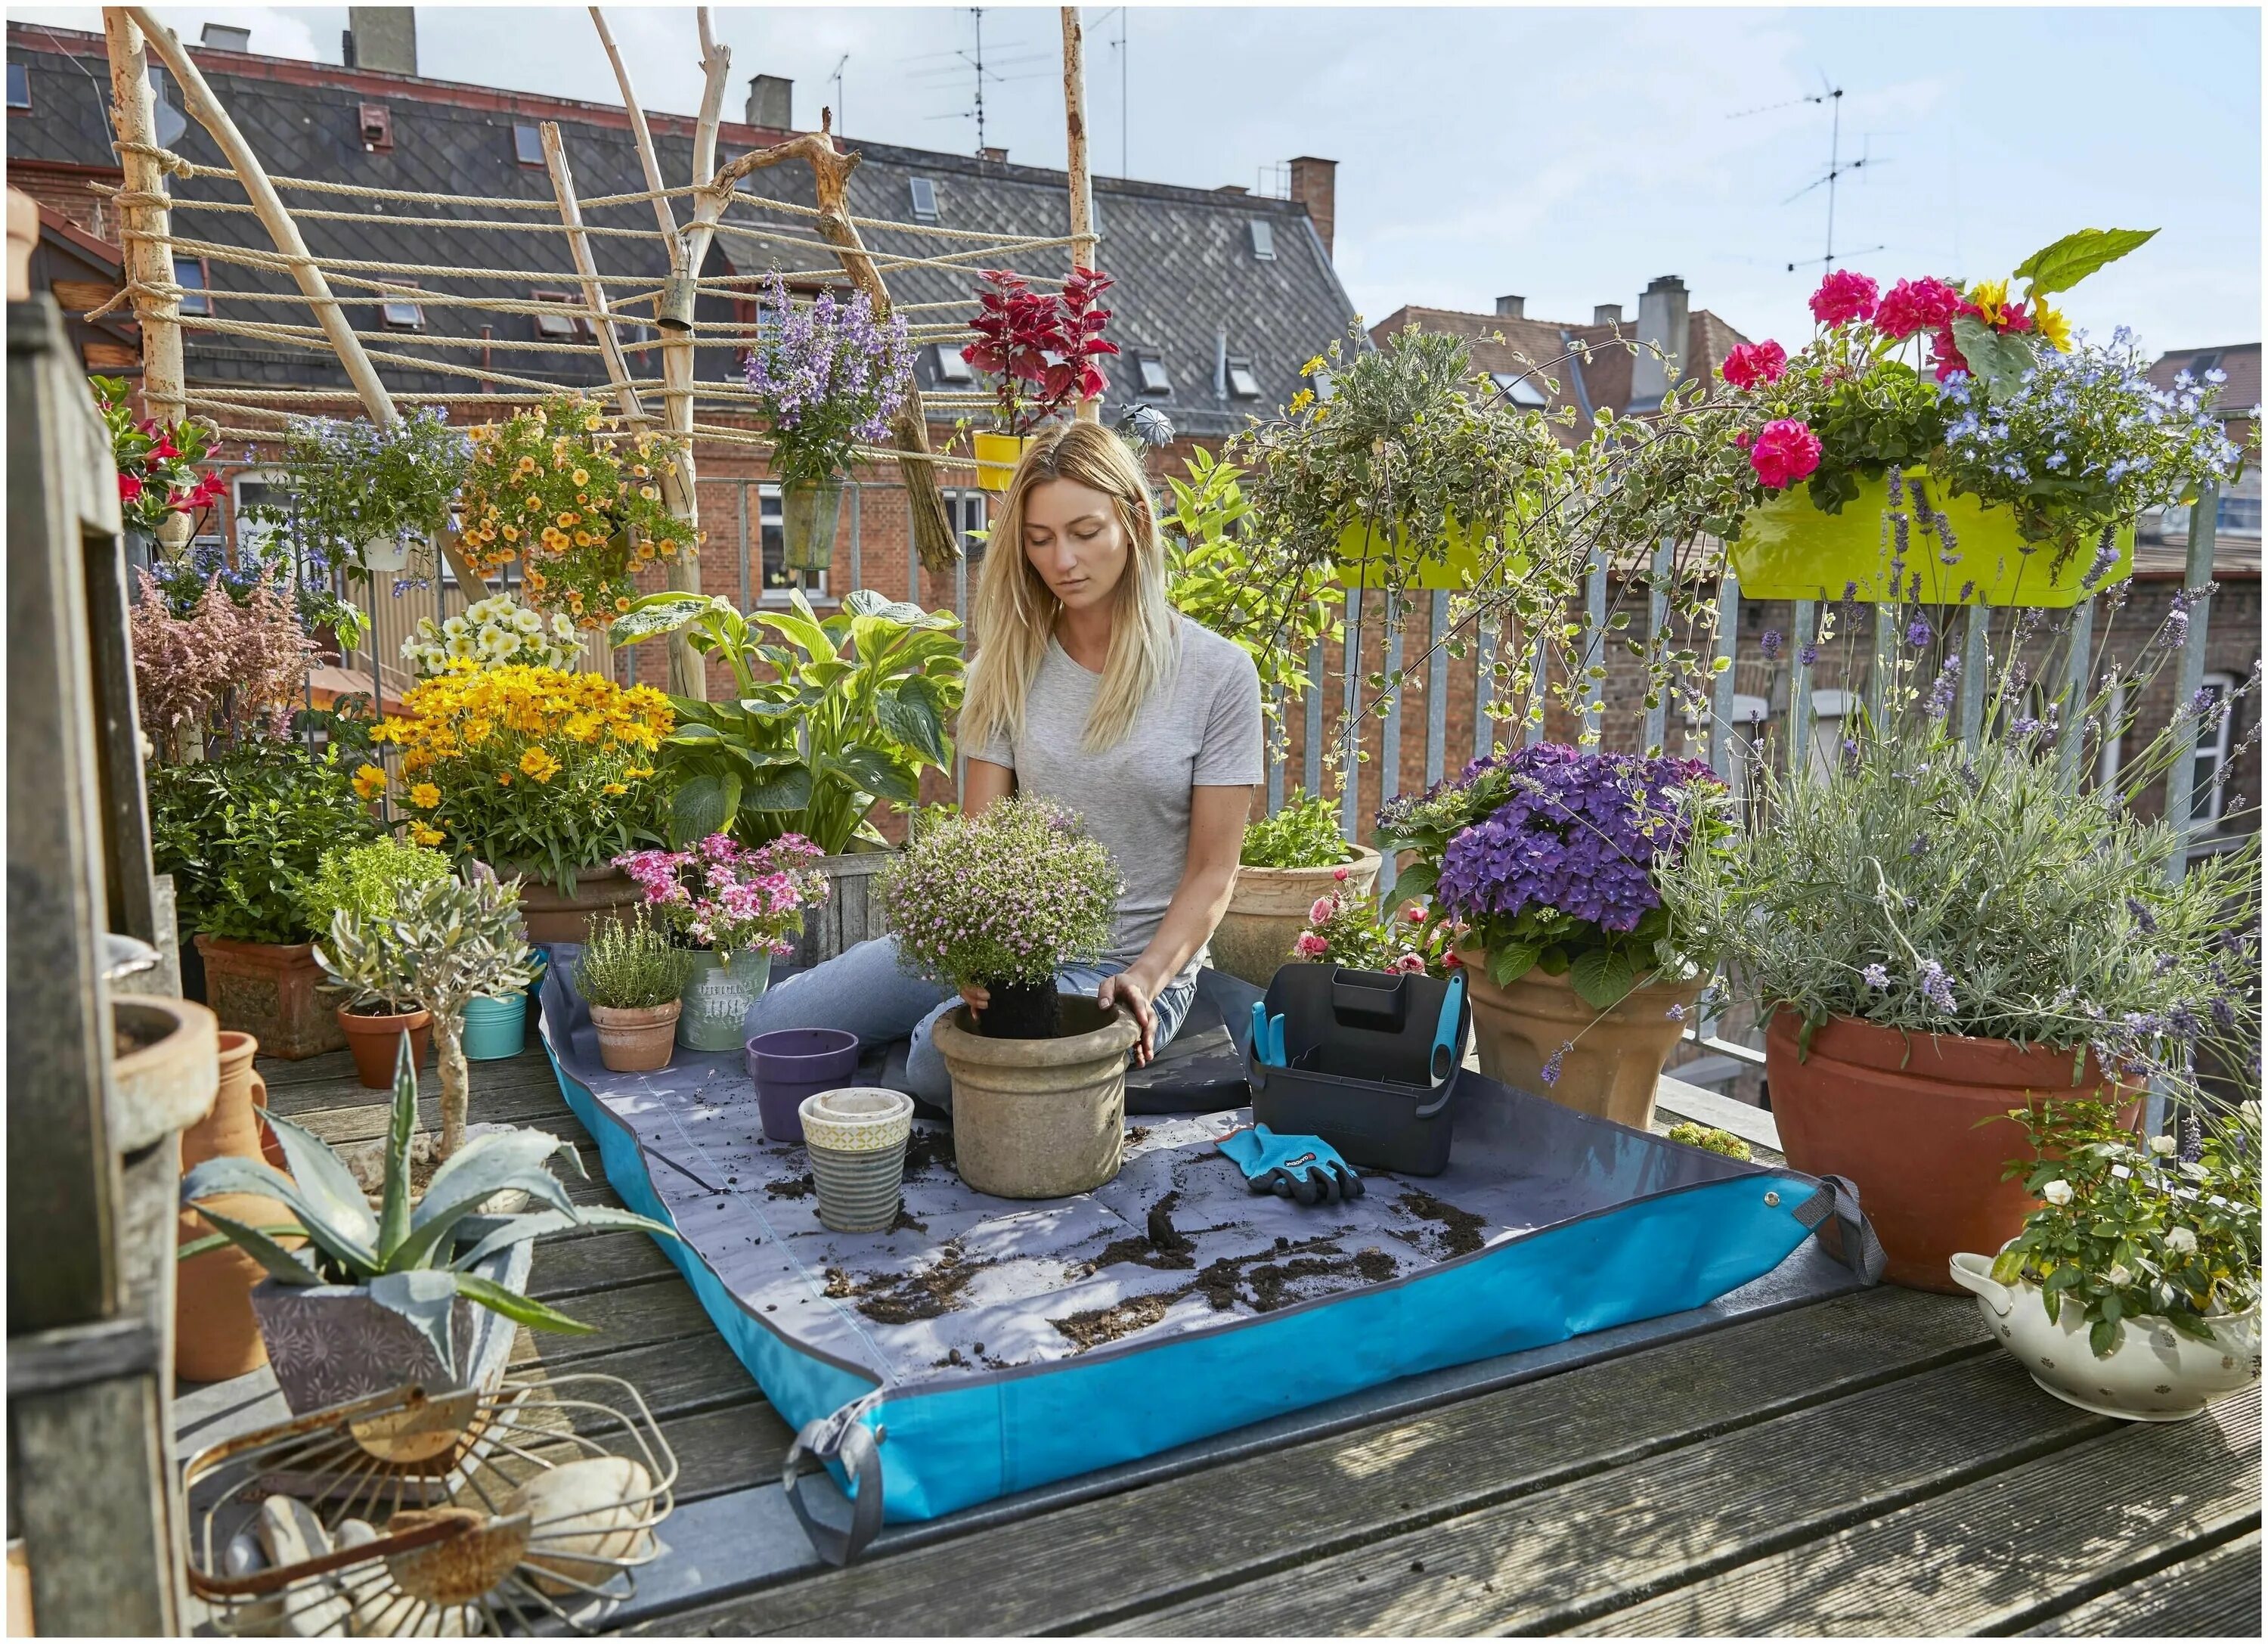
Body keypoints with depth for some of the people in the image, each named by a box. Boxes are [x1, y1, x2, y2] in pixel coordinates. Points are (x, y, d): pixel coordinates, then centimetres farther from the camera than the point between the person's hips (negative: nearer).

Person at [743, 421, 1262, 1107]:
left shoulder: (1218, 674, -9)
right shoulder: (1009, 664, 1)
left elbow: (1212, 871, -7)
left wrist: (1144, 981, -22)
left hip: (1127, 962, -4)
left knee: (945, 1061, -32)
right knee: (774, 1025, -3)